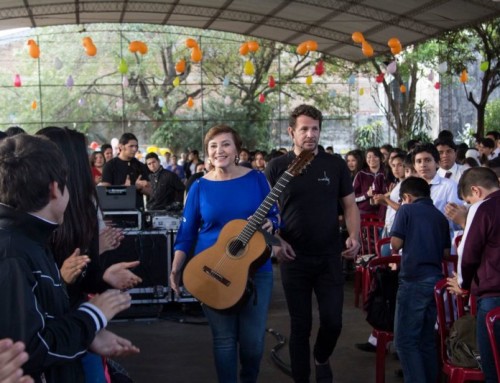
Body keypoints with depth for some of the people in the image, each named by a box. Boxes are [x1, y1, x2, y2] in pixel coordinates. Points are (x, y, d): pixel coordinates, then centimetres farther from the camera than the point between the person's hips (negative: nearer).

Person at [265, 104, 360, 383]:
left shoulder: (336, 165, 2)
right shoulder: (277, 167, -2)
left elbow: (350, 205, 6)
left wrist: (354, 237, -10)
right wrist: (276, 241, -14)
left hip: (330, 257, 1)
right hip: (294, 258, -1)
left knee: (333, 322, 3)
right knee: (300, 325, 6)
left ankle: (322, 359, 35)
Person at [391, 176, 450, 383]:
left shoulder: (406, 210, -1)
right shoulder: (440, 216, 13)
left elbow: (396, 243, -5)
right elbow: (446, 252, 12)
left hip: (414, 280, -6)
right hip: (436, 280, 6)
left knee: (405, 339, -2)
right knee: (427, 339, 14)